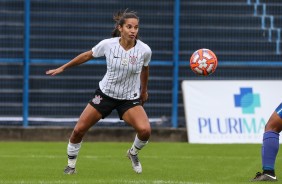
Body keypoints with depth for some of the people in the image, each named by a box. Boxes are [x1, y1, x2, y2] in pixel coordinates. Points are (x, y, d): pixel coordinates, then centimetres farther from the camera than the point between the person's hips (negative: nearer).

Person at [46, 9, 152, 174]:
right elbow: (87, 56, 3)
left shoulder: (144, 50, -16)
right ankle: (71, 164, 21)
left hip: (130, 99, -1)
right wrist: (63, 68, 10)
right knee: (79, 130, -5)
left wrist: (144, 90, 22)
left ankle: (133, 153, 10)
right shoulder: (107, 44, -16)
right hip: (105, 94, 1)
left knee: (145, 130, -24)